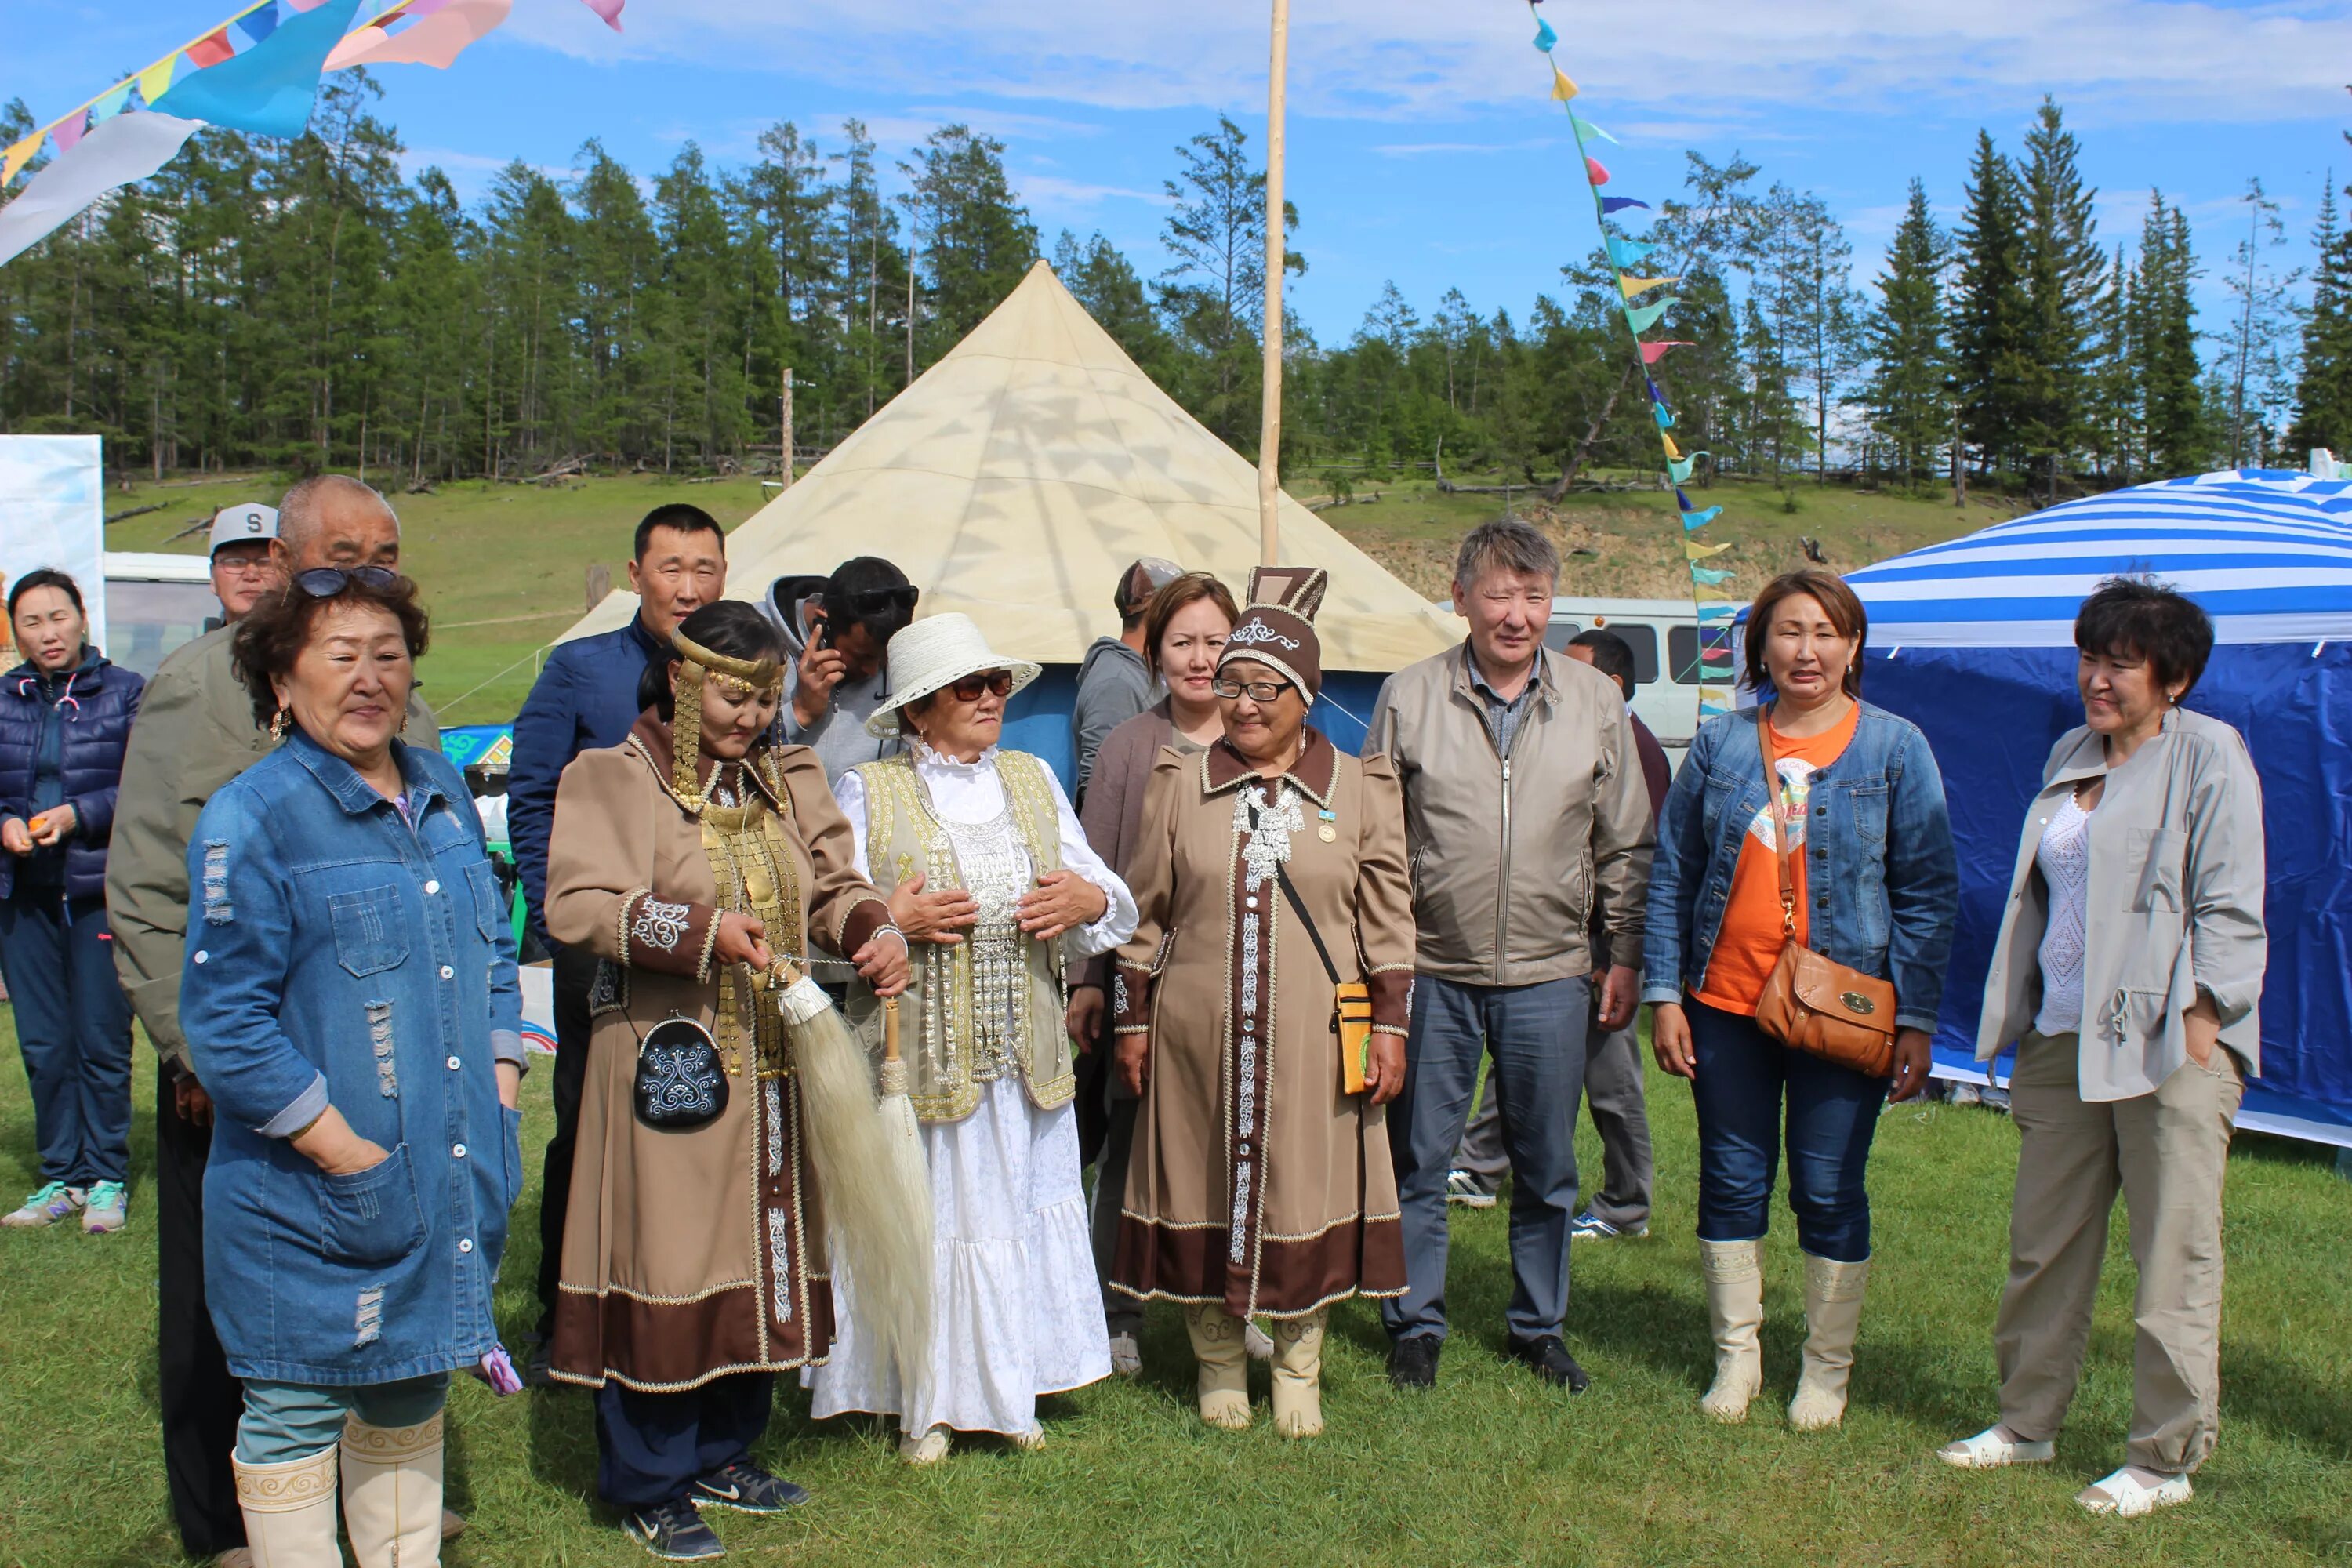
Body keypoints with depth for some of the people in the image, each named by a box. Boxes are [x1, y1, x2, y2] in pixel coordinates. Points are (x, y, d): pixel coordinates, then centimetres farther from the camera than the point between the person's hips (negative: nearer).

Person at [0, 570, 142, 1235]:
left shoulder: (125, 693, 1)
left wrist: (79, 814, -16)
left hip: (100, 890, -4)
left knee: (102, 1041, -1)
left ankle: (107, 1178, 10)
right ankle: (61, 1177, 17)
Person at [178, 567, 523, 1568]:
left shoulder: (440, 791, 9)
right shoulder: (252, 819, -13)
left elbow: (494, 950, 18)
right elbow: (224, 1022, -16)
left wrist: (499, 1087, 7)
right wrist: (341, 1147, -18)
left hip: (450, 1177, 7)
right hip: (314, 1198, -6)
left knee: (414, 1391, 19)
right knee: (298, 1412, 6)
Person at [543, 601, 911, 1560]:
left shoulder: (787, 779, 12)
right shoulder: (610, 779, -6)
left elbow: (831, 886, 11)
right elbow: (575, 904, -17)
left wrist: (874, 933, -11)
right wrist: (701, 931, -27)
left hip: (772, 1066, 6)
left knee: (759, 1254, 13)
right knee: (667, 1257, -1)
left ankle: (722, 1456, 30)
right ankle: (649, 1489, 14)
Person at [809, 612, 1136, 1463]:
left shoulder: (1033, 779, 13)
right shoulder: (867, 793, 0)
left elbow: (1106, 891, 13)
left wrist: (1089, 901, -9)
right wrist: (889, 921, -22)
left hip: (1026, 1056, 4)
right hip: (915, 1054, -4)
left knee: (1023, 1208, 10)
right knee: (924, 1216, 2)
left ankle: (1010, 1391, 25)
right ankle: (927, 1404, 17)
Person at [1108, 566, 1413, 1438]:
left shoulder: (1360, 791, 3)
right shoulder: (1180, 783, 4)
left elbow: (1389, 923, 5)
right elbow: (1145, 912, 8)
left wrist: (1389, 1026, 0)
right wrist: (1132, 1020, 6)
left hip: (1314, 1040, -1)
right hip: (1198, 1035, 1)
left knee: (1306, 1192, 5)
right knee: (1205, 1187, 7)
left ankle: (1299, 1366, 23)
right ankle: (1217, 1361, 24)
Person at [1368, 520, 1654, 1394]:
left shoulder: (1596, 702, 3)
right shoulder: (1408, 699, -1)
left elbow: (1625, 845, 8)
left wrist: (1626, 956, 5)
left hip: (1550, 974, 1)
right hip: (1433, 971, -1)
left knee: (1547, 1168, 11)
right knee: (1419, 1162, 7)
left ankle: (1538, 1326, 28)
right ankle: (1415, 1325, 23)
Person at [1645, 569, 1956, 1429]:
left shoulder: (1894, 746, -1)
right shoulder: (1720, 743, 4)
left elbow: (1928, 893, -1)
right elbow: (1671, 876, 7)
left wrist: (1916, 1018, -7)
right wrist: (1664, 995, 0)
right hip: (1725, 1004, 2)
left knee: (1830, 1192, 5)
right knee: (1731, 1183, 10)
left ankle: (1826, 1369, 22)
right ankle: (1736, 1357, 26)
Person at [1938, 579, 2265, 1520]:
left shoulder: (2209, 755, -4)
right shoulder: (2070, 756, 16)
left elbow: (2229, 907, -8)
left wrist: (2201, 1023, -14)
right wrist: (2027, 1021, 18)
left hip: (2168, 1041, -7)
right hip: (2064, 1037, 7)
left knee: (2174, 1256, -1)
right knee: (2043, 1242, 12)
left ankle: (2166, 1458, 9)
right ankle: (2027, 1422, 25)